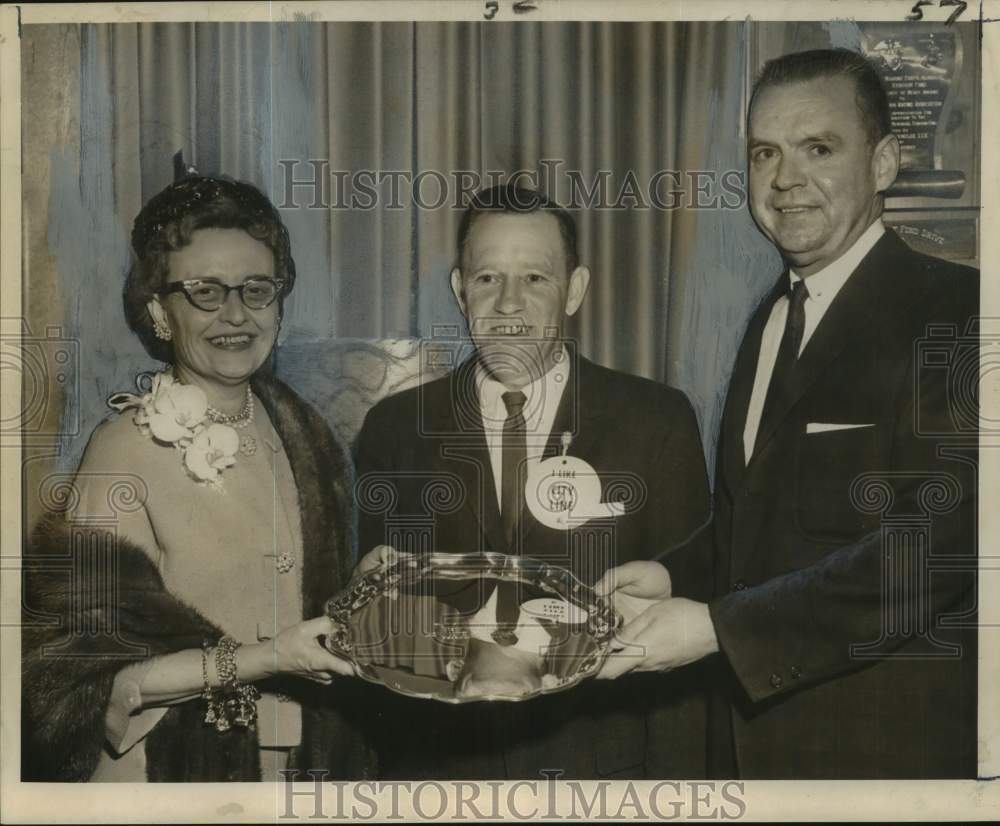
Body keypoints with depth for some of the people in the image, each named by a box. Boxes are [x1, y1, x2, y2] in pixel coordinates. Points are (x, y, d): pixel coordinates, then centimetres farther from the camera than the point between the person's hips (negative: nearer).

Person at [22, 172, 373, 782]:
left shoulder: (302, 431, 0)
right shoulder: (126, 450, -18)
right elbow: (97, 665, -19)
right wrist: (262, 659, -25)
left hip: (314, 754, 6)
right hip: (175, 767, -5)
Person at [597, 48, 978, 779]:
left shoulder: (953, 312, -14)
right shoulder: (771, 319, 11)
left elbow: (939, 540, -23)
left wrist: (718, 626, -22)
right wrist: (678, 576, 1)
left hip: (887, 737, -7)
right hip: (755, 724, 7)